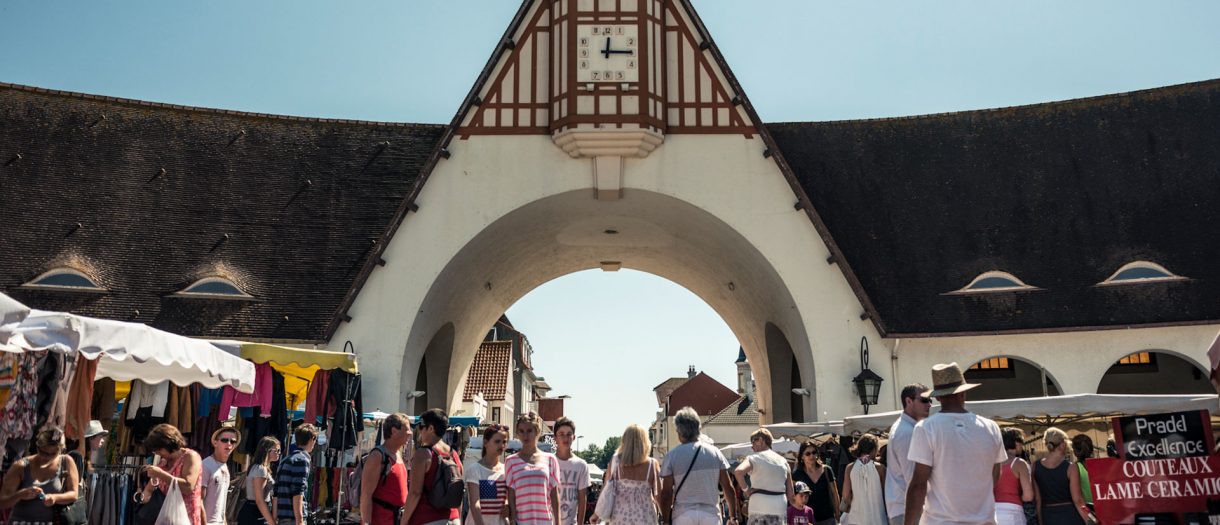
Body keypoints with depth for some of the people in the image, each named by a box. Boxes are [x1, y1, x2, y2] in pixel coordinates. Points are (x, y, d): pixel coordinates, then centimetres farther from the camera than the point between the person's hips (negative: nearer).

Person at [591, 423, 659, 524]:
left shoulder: (615, 461, -3)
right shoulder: (652, 464, -6)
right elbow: (658, 494, -2)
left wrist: (597, 514, 13)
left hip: (620, 517, 1)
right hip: (645, 519, -1)